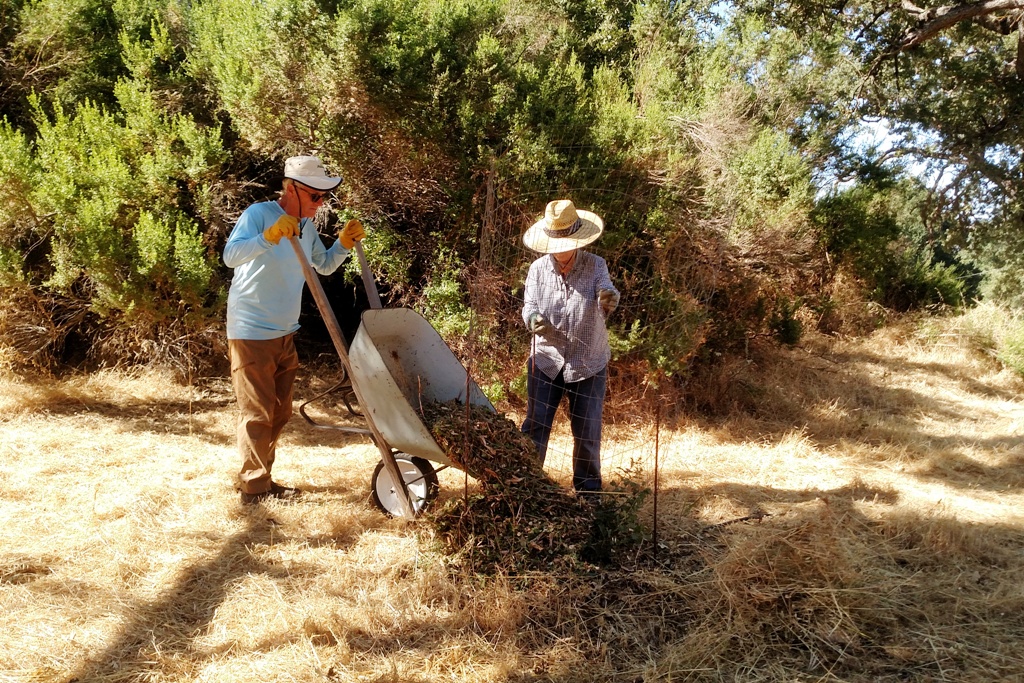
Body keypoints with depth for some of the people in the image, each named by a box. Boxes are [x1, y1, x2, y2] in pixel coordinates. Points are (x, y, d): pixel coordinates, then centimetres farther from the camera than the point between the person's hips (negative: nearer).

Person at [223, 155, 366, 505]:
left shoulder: (306, 226, 8)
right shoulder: (259, 214, -15)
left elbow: (325, 266, 20)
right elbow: (230, 255, -28)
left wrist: (344, 243, 3)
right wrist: (269, 237, -42)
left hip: (285, 334, 8)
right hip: (251, 332, -8)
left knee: (280, 413, 14)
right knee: (257, 413, -3)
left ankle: (261, 478, 27)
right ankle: (254, 486, 8)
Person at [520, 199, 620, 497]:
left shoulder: (595, 265, -7)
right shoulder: (538, 269, -3)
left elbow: (606, 291, -25)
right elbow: (529, 306, -3)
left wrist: (609, 297, -50)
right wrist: (533, 319, -28)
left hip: (588, 363, -1)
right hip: (546, 360, 1)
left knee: (587, 431, 7)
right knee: (535, 426, 1)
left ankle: (588, 489, 25)